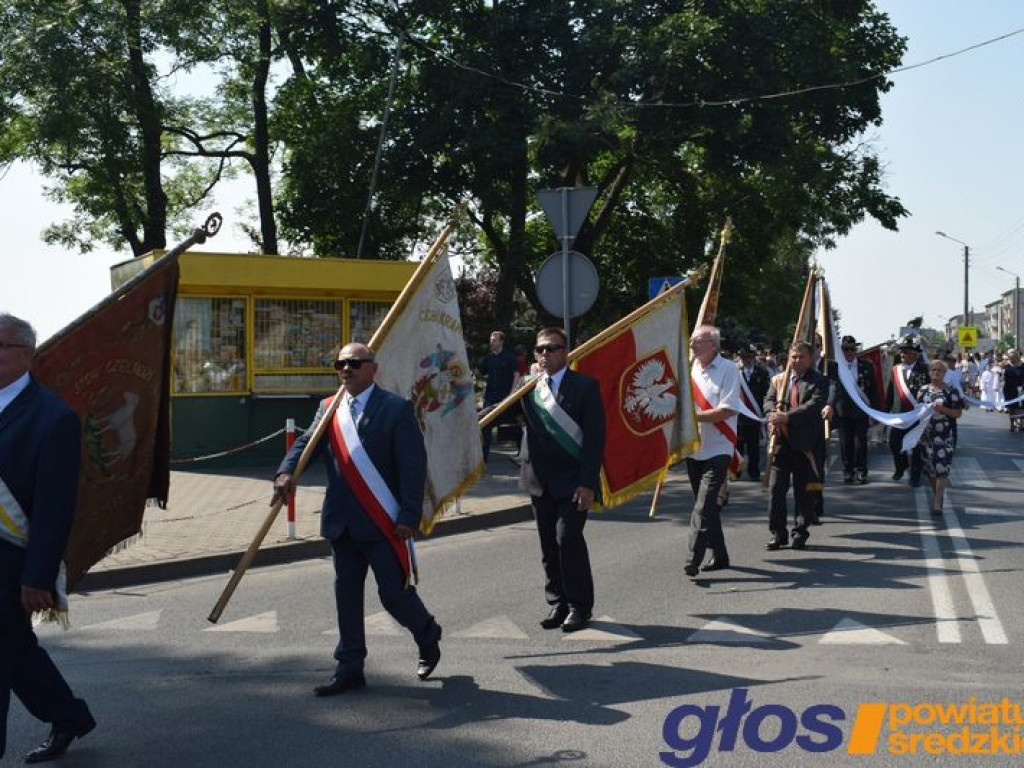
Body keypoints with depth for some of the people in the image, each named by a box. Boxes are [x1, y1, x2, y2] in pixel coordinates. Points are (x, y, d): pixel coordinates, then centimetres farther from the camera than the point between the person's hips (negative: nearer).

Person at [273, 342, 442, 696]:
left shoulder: (396, 409, -6)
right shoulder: (328, 408, 10)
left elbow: (413, 466, -10)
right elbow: (305, 443, 0)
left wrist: (409, 517, -16)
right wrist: (286, 471, -22)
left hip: (384, 522, -5)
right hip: (342, 522, 5)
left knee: (394, 593, 1)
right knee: (346, 595, 10)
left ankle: (428, 637, 29)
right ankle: (349, 669, 20)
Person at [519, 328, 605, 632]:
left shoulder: (584, 386, -5)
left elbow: (595, 437, -9)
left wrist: (588, 483, -15)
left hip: (573, 481, -5)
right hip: (540, 481, 5)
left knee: (568, 537, -12)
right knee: (549, 545, 8)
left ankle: (579, 606, 1)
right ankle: (557, 603, 20)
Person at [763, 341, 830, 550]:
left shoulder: (819, 382, -3)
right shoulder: (778, 379, 12)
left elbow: (814, 405, -17)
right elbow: (769, 401, 6)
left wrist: (787, 417, -26)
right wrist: (773, 416, -17)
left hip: (805, 444, -3)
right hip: (781, 441, 3)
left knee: (804, 491, 5)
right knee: (776, 488, 1)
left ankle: (800, 533, 16)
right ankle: (778, 533, 9)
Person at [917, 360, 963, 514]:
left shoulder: (951, 391, -1)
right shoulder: (923, 390, 10)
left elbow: (958, 413, -2)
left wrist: (942, 409, -17)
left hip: (944, 436, -4)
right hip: (926, 434, 4)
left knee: (941, 469, -10)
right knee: (930, 468, 9)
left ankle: (937, 503, -9)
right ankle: (936, 495, 26)